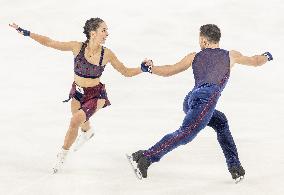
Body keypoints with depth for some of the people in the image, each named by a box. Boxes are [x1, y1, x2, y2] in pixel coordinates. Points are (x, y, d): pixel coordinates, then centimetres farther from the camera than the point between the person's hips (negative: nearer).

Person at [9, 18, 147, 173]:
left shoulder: (107, 54, -15)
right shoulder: (77, 47, -15)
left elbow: (126, 72, -4)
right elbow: (49, 42, -10)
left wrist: (143, 69, -21)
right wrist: (25, 33, -14)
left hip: (96, 95, -3)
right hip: (77, 92, 3)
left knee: (76, 120, -23)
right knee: (82, 122, 24)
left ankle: (63, 154, -2)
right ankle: (87, 132, 64)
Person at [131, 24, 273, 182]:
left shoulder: (194, 57, 26)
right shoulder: (231, 56, 22)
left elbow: (168, 71, 27)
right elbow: (255, 61, 37)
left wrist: (150, 68, 41)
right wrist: (267, 56, 57)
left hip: (190, 100, 6)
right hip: (206, 100, -5)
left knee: (221, 123, 25)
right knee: (184, 134, -17)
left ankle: (235, 167, 16)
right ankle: (146, 157, -32)